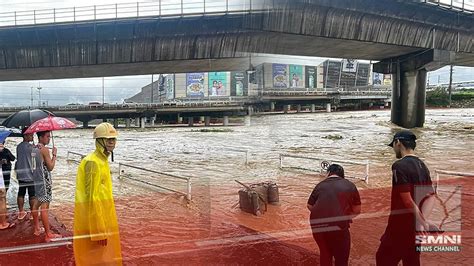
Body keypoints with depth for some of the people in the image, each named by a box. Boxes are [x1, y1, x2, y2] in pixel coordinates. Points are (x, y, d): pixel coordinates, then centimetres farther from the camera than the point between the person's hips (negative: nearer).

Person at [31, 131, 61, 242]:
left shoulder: (34, 149, 10)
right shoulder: (45, 149, -16)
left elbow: (35, 165, 15)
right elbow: (50, 167, -14)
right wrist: (54, 154, -5)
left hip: (36, 179, 9)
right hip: (44, 180, -9)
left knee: (37, 203, 19)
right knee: (45, 206, -7)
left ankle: (37, 229, 32)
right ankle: (48, 234, -4)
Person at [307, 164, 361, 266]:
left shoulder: (320, 185, 13)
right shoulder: (350, 185, 10)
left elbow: (310, 206, 18)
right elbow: (357, 210, 13)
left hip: (317, 225, 3)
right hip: (338, 225, -3)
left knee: (325, 253, 25)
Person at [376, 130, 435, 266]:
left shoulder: (399, 165, -17)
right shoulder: (423, 166, 8)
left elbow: (407, 199, -23)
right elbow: (430, 196, 9)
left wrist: (421, 222, -20)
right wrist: (422, 219, 3)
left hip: (402, 222, -8)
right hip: (417, 224, 8)